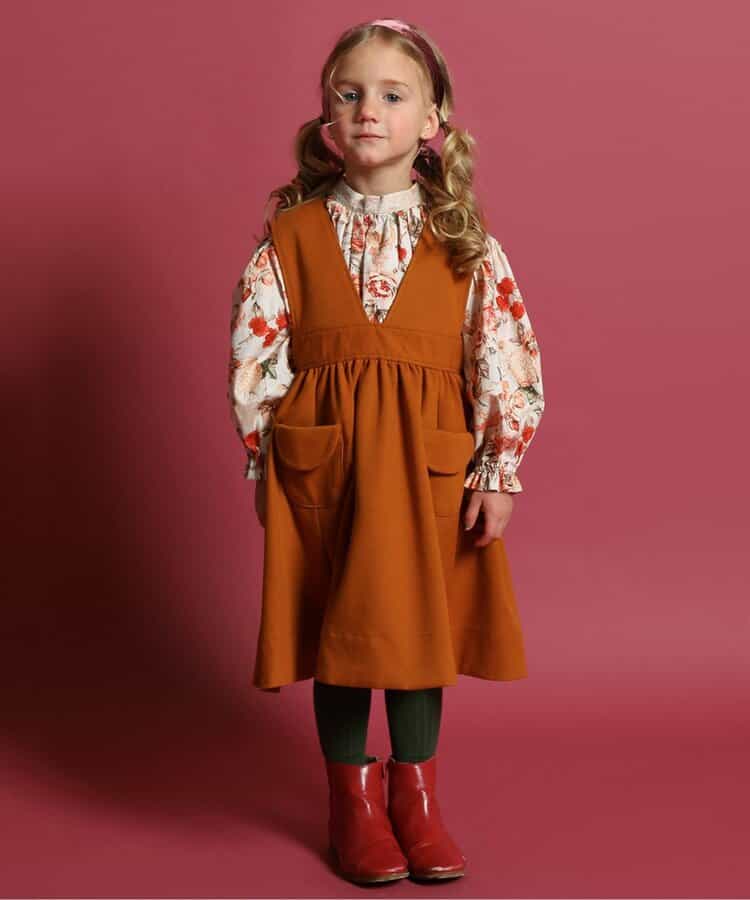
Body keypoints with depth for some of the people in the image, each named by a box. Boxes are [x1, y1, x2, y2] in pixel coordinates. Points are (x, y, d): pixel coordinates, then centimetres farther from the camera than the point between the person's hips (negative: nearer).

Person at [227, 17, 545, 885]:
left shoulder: (465, 242, 0)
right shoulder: (292, 234, 0)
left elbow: (508, 357, -1)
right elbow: (253, 356, 1)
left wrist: (497, 472, -6)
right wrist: (265, 462, -2)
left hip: (430, 460, 1)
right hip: (320, 455, 0)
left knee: (421, 619, 10)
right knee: (337, 621, 8)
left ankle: (414, 791, 30)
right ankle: (352, 796, 26)